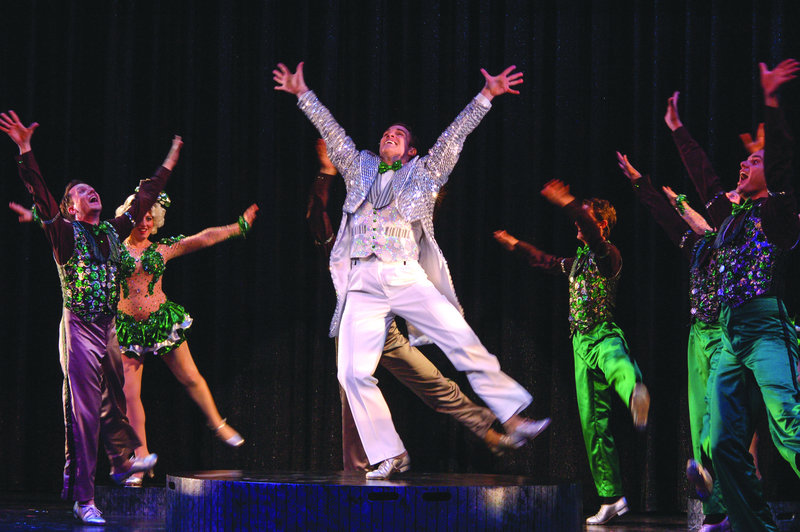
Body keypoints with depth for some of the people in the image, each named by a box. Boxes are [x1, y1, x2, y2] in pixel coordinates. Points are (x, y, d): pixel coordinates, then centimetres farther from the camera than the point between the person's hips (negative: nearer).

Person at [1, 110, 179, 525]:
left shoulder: (112, 232, 13)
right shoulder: (65, 233, -2)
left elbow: (143, 199, 24)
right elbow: (41, 196, -15)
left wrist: (169, 164, 31)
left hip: (109, 330, 6)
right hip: (79, 330, -5)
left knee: (118, 400, 13)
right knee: (83, 414, -6)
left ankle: (121, 462, 39)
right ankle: (82, 499, -4)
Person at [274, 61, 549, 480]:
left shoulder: (422, 172, 19)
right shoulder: (359, 169, 24)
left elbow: (454, 135, 14)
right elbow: (332, 132, 27)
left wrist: (486, 96, 9)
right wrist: (303, 94, 26)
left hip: (407, 279, -2)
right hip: (362, 285, 2)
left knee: (466, 345, -12)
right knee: (352, 373, -10)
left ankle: (514, 419, -6)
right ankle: (389, 455, -4)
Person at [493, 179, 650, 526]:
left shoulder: (608, 254, -2)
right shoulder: (578, 261, 23)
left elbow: (595, 236, -26)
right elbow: (548, 262, 43)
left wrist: (569, 204, -35)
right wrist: (516, 245, 51)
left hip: (604, 336, -8)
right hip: (582, 344, 8)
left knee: (616, 364, -45)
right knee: (593, 424, 4)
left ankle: (637, 393, -82)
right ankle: (611, 499, 8)